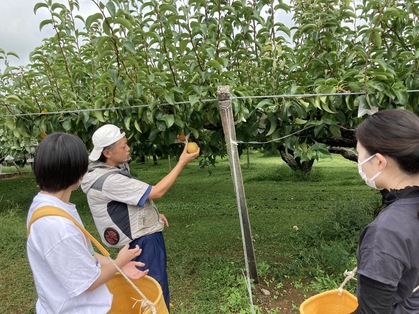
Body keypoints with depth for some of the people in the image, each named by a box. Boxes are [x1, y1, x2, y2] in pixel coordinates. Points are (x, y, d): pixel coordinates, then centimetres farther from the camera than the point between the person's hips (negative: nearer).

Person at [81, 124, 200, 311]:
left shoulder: (114, 169, 3)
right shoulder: (108, 180, -28)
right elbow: (156, 192, -26)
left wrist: (153, 214, 9)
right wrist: (182, 163, -20)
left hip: (142, 233, 10)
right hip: (142, 239, -10)